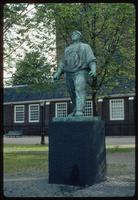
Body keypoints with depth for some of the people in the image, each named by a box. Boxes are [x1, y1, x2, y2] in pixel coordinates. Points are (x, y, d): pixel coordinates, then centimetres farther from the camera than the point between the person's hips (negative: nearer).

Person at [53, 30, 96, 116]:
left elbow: (91, 60, -4)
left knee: (80, 90, -22)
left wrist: (93, 70, -23)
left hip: (81, 73, -5)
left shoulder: (85, 47, 9)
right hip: (69, 74, 6)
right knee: (73, 94, 7)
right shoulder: (67, 49, 24)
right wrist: (58, 73, 6)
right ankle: (75, 111, 20)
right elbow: (63, 63, 21)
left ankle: (79, 112, -31)